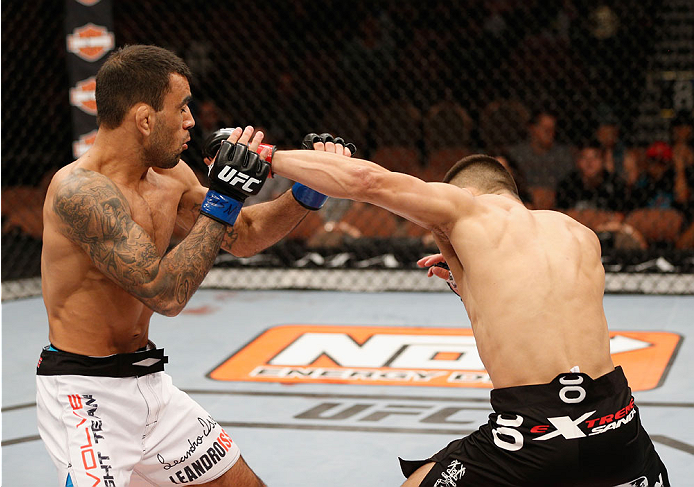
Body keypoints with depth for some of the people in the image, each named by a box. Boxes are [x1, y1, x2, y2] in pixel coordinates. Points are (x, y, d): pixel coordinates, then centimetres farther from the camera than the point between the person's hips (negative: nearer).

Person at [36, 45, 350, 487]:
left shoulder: (169, 175, 4)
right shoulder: (80, 190, -23)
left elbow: (243, 237, 18)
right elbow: (164, 293, -28)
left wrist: (307, 194, 3)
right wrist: (223, 201, -25)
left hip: (150, 384, 9)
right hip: (87, 395, -9)